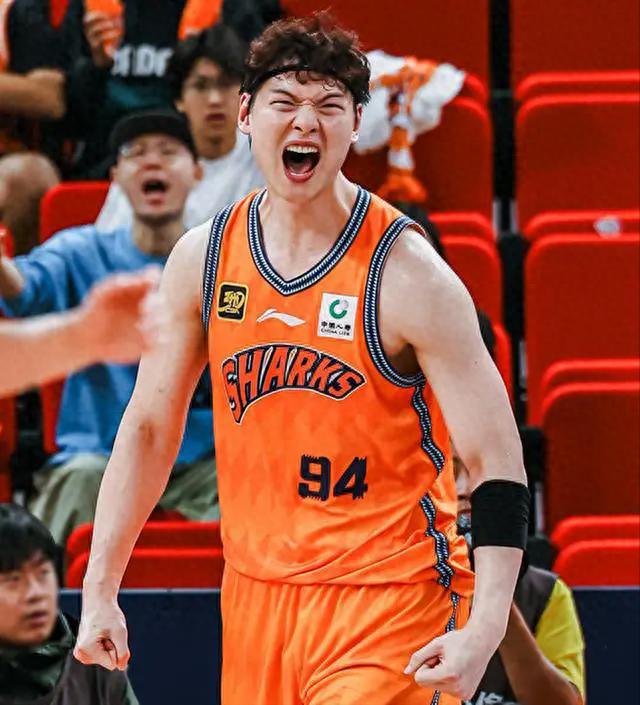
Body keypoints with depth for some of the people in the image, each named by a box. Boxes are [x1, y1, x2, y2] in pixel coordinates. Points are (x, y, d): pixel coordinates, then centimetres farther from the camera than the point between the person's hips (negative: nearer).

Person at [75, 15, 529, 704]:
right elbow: (149, 425, 13)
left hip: (391, 602, -5)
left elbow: (496, 460, -13)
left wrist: (482, 631, -24)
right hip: (255, 593, 5)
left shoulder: (407, 273, -13)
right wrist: (99, 590, 8)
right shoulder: (202, 258, 2)